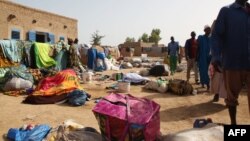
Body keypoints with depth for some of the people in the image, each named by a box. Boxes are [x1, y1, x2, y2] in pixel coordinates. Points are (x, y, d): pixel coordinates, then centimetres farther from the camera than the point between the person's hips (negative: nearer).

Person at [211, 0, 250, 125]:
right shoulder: (226, 11, 4)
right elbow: (216, 35, -6)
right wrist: (216, 57, -17)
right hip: (232, 62, -3)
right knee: (232, 95, 9)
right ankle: (233, 122, 27)